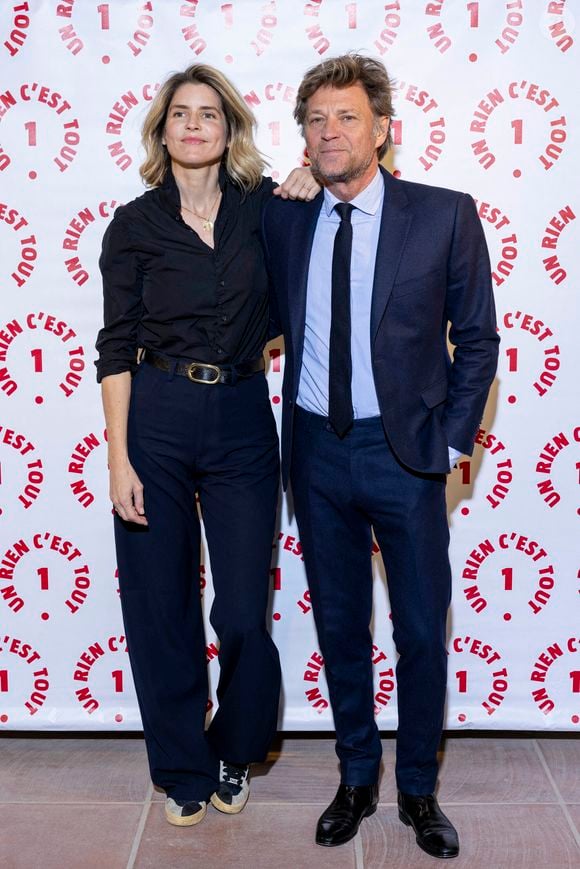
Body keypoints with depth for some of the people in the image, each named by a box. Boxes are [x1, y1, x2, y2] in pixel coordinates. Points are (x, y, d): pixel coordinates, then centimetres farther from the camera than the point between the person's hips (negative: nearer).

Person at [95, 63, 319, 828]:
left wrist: (310, 181, 2)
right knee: (161, 610, 6)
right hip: (156, 423, 0)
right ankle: (183, 771, 28)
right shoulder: (135, 224, 1)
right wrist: (120, 459, -8)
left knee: (244, 613, 2)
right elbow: (116, 347, -1)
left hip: (242, 424, 1)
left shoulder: (264, 208, 5)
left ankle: (235, 755, 31)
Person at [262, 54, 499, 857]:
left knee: (422, 633, 8)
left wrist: (453, 440, -3)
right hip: (317, 450, 3)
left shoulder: (445, 216, -5)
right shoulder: (282, 219, 3)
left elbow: (477, 338, 0)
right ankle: (357, 779, 34)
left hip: (404, 451, -2)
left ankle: (418, 790, 30)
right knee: (339, 627, 14)